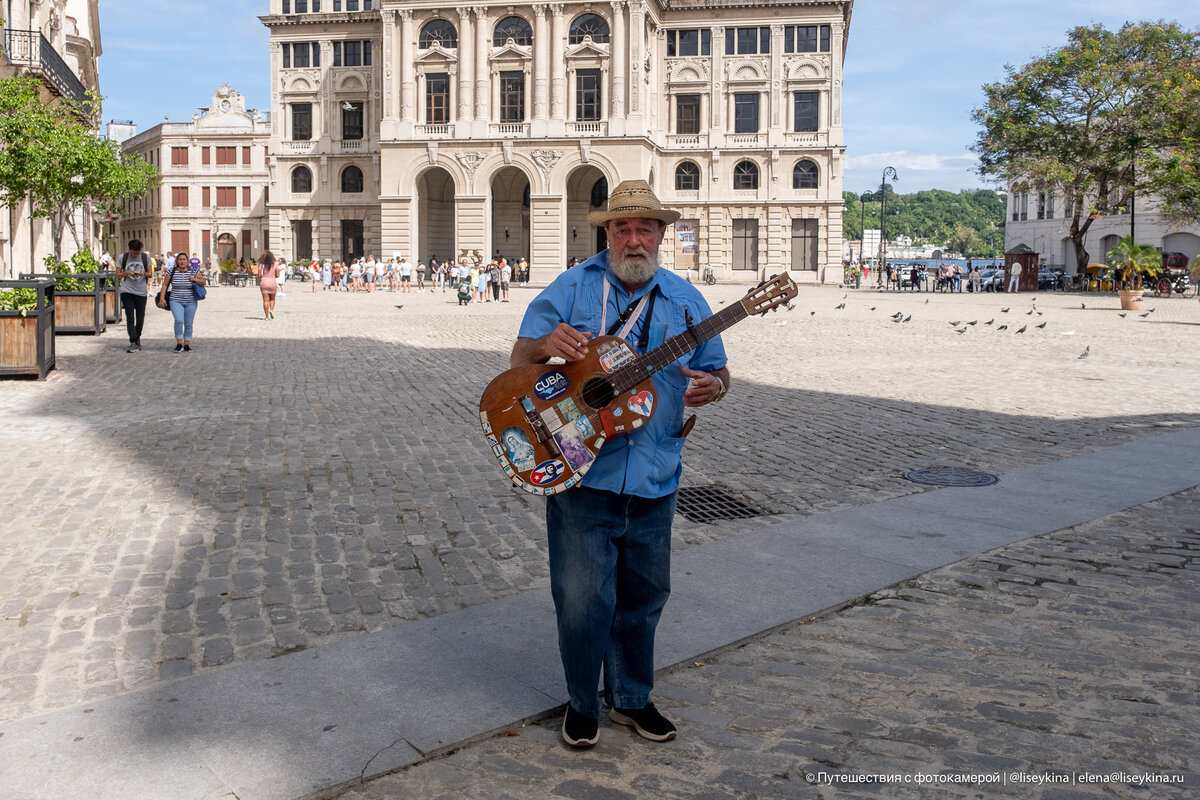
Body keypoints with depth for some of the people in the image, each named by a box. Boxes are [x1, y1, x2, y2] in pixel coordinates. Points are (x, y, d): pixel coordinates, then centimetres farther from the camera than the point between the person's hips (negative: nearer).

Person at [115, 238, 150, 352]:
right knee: (130, 317, -10)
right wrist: (126, 273, -16)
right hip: (127, 291, -1)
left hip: (141, 292, 1)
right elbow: (118, 276, 5)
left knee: (140, 319, 6)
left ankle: (137, 338, 31)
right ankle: (133, 343, -11)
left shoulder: (146, 257, 4)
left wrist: (144, 273, -15)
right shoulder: (122, 257, 2)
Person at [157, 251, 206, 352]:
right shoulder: (171, 271, 0)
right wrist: (162, 298, -2)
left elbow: (203, 282, 7)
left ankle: (187, 344, 16)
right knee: (179, 320, -20)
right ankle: (179, 343, -9)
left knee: (188, 324, 4)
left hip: (190, 302, 1)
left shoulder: (194, 270, 1)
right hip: (176, 301, -1)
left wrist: (195, 279, -13)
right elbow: (165, 284, 5)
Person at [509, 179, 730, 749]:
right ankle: (582, 703, 25)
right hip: (580, 472, -3)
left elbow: (719, 371, 12)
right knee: (582, 599, -1)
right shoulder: (571, 288, -1)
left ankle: (631, 698, 36)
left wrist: (711, 387, -13)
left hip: (654, 481, 3)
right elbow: (518, 360, -1)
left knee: (644, 594, 15)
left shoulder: (685, 301, 7)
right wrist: (547, 345, -25)